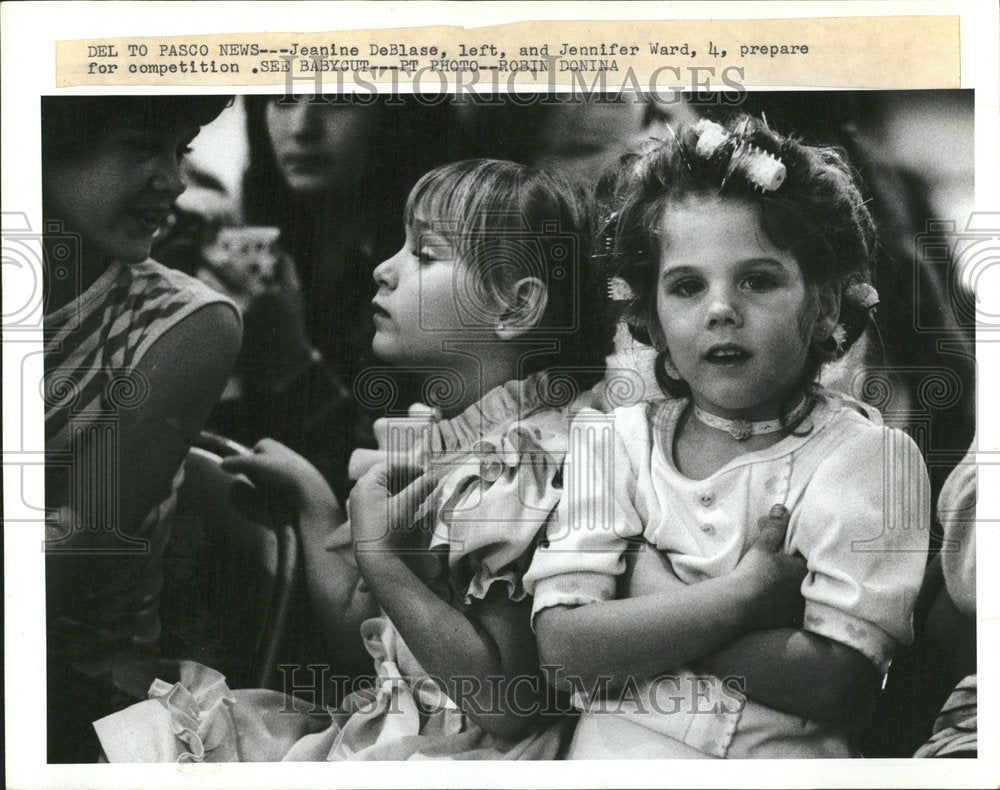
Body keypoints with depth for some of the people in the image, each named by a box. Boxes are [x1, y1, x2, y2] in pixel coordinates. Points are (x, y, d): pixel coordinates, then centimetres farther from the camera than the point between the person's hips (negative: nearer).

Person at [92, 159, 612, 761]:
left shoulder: (530, 461, -19)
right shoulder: (438, 442, 8)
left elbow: (510, 707, -24)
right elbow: (358, 631, 12)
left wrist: (377, 554, -20)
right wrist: (309, 492, 10)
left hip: (442, 752, -8)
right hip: (378, 727, 8)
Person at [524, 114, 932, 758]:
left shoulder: (873, 455, 0)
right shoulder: (609, 442, 6)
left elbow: (833, 681, -9)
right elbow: (564, 643, -5)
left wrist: (649, 599, -8)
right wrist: (745, 589, -11)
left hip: (787, 755, -2)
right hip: (615, 752, 2)